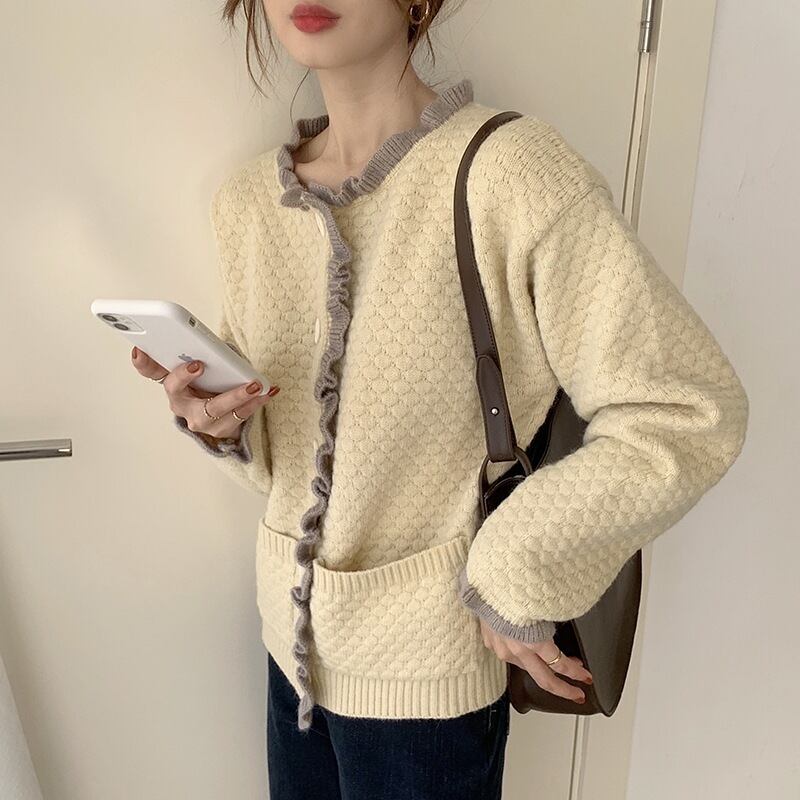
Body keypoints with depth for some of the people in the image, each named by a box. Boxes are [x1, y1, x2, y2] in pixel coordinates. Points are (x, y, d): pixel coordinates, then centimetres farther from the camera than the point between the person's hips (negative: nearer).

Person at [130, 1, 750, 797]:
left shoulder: (513, 172, -21)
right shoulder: (246, 199, -1)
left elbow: (691, 412, -18)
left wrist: (515, 575, -16)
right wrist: (217, 421, -12)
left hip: (423, 674, -5)